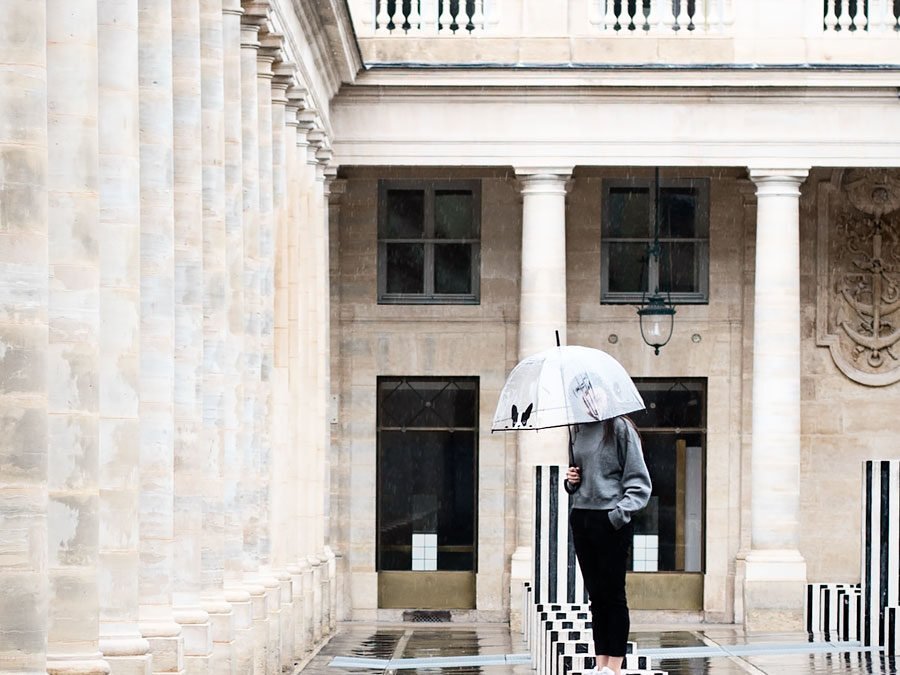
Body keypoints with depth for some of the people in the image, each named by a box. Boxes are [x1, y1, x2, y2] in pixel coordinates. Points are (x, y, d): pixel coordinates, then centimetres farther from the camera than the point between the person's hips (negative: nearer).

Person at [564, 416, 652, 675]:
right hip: (581, 518, 7)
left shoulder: (619, 427, -7)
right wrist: (572, 481, 4)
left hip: (611, 523, -7)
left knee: (613, 594, -2)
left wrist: (620, 512, -18)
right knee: (596, 595, 9)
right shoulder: (580, 430, 13)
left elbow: (639, 481, -8)